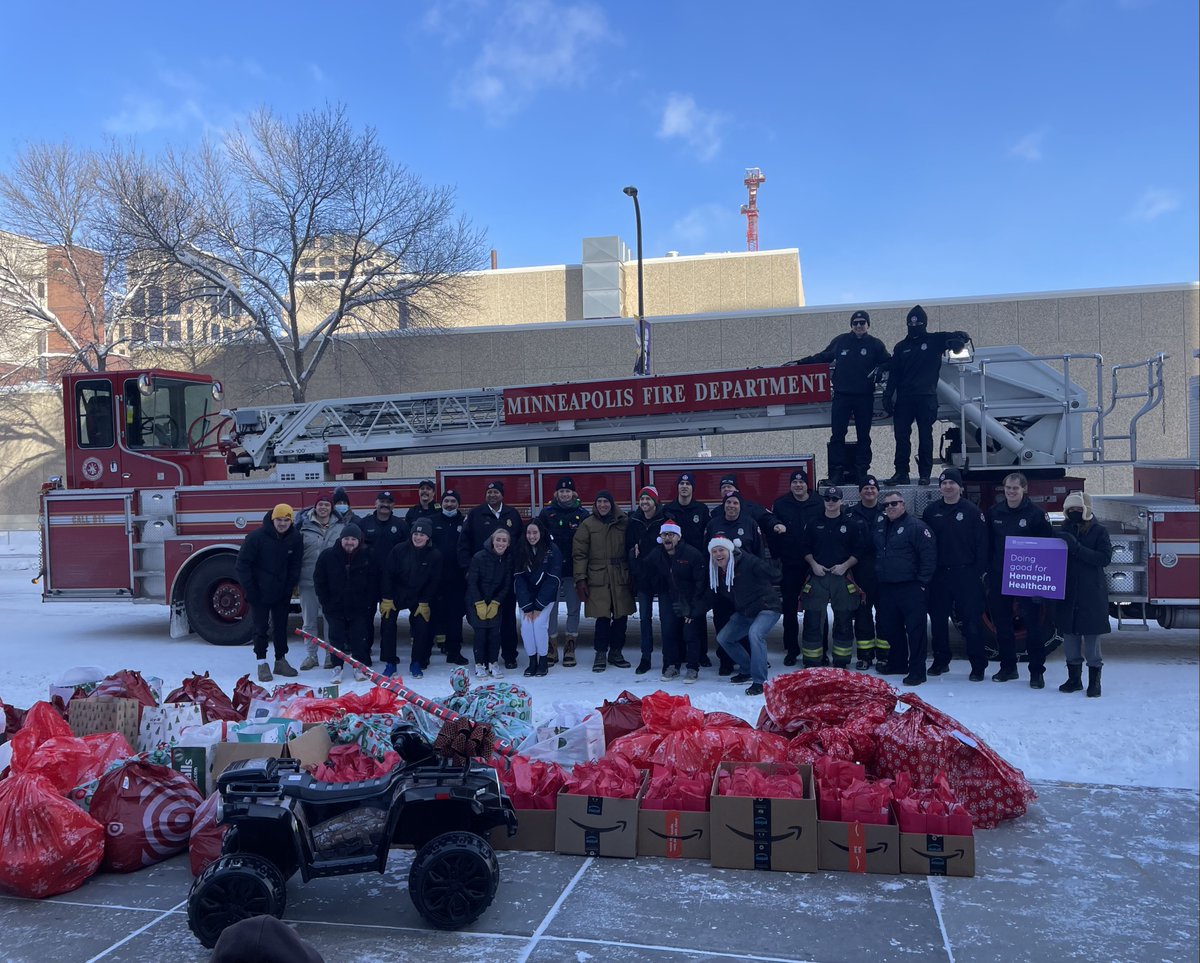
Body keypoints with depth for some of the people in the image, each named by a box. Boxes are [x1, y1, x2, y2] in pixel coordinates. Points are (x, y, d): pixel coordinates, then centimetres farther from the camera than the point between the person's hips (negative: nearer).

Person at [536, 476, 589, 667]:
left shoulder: (583, 514, 2)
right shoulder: (547, 513, 3)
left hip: (573, 569, 0)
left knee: (573, 608, 5)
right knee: (551, 608, 3)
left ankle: (570, 647, 16)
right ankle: (552, 647, 13)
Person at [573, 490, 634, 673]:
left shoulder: (624, 523, 7)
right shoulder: (587, 525, 1)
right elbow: (579, 553, -1)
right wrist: (580, 578, -7)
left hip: (621, 578, 3)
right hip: (598, 578, -2)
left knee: (621, 616, 5)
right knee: (602, 617, -6)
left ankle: (616, 652, 22)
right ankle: (601, 654, 10)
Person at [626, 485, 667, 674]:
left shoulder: (665, 520, -7)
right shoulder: (634, 521, 6)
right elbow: (627, 546, 14)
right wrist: (633, 550, -5)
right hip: (642, 575, 3)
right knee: (644, 617, 6)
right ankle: (645, 657, 13)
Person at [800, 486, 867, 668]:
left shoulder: (852, 524, 3)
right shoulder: (813, 524, 8)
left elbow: (859, 550, 2)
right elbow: (805, 548, 11)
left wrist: (845, 565, -10)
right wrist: (814, 564, -4)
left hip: (842, 577, -1)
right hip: (817, 576, 1)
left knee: (843, 620, 4)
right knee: (813, 619, -1)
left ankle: (842, 661, 15)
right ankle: (811, 662, 7)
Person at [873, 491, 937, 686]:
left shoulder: (916, 526, -9)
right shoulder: (879, 529, 14)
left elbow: (929, 556, -12)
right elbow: (875, 555, 27)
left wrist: (922, 582, -14)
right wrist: (877, 576, 18)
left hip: (910, 588, -7)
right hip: (886, 588, 7)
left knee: (915, 629, -5)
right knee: (890, 628, 14)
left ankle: (917, 670, 0)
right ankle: (897, 663, 29)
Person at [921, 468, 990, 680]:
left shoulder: (972, 511, -3)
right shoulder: (931, 511, 7)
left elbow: (982, 543, -4)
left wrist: (981, 571, -9)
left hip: (966, 574, -4)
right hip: (938, 575, 4)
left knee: (972, 621, -2)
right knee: (938, 619, 10)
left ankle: (978, 665, 6)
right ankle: (940, 660, 23)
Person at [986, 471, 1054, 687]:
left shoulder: (1036, 514, -5)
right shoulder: (994, 512, 7)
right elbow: (987, 545, 10)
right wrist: (986, 571, 4)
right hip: (999, 578, 4)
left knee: (1033, 624, -1)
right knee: (1002, 623, 10)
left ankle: (1037, 671, 8)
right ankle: (1008, 667, 23)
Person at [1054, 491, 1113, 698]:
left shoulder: (1099, 532, 0)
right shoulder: (1062, 531, 10)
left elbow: (1105, 558, -12)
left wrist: (1077, 548, -20)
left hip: (1092, 594, -3)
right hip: (1067, 593, 4)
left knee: (1091, 637, -1)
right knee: (1070, 635, 7)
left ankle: (1094, 681, 8)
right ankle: (1074, 678, 18)